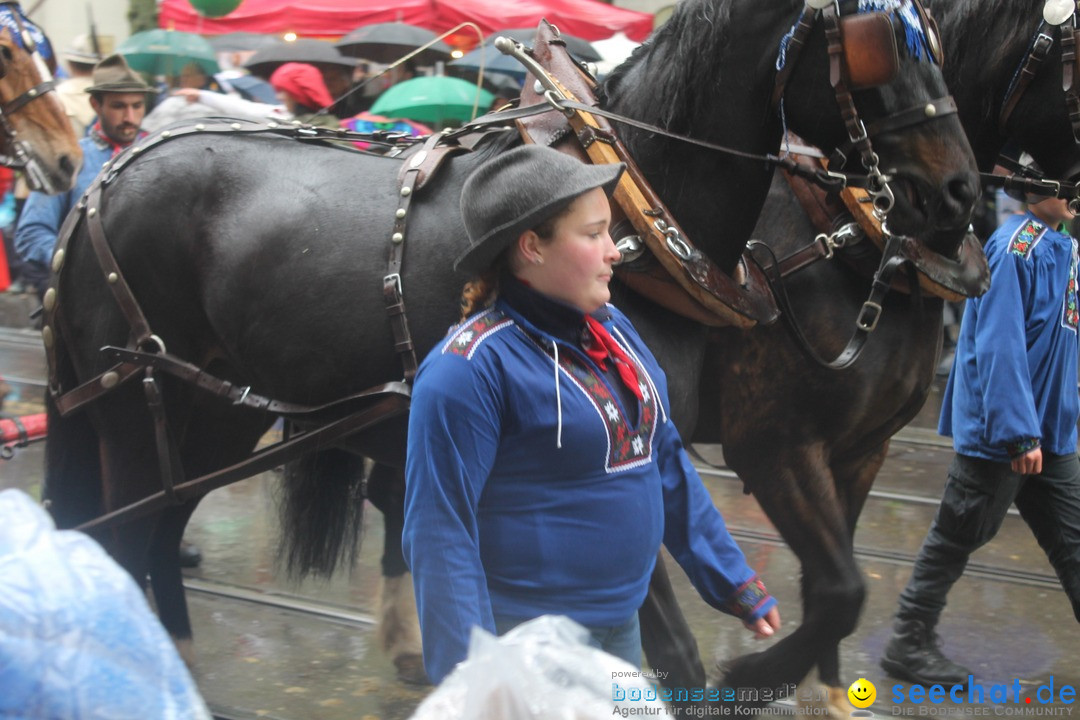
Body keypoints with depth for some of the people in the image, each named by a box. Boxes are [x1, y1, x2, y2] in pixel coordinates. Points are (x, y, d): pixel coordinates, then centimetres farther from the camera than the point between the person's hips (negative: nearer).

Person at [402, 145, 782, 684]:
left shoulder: (612, 328, 6)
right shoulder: (472, 368, -20)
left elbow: (668, 463, 15)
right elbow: (440, 533, -21)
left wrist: (734, 583, 17)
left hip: (623, 625, 8)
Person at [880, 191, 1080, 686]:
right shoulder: (1015, 249, -20)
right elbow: (1000, 346, -24)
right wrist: (1019, 433, -25)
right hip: (1000, 436, -9)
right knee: (958, 537, 4)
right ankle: (909, 644, 17)